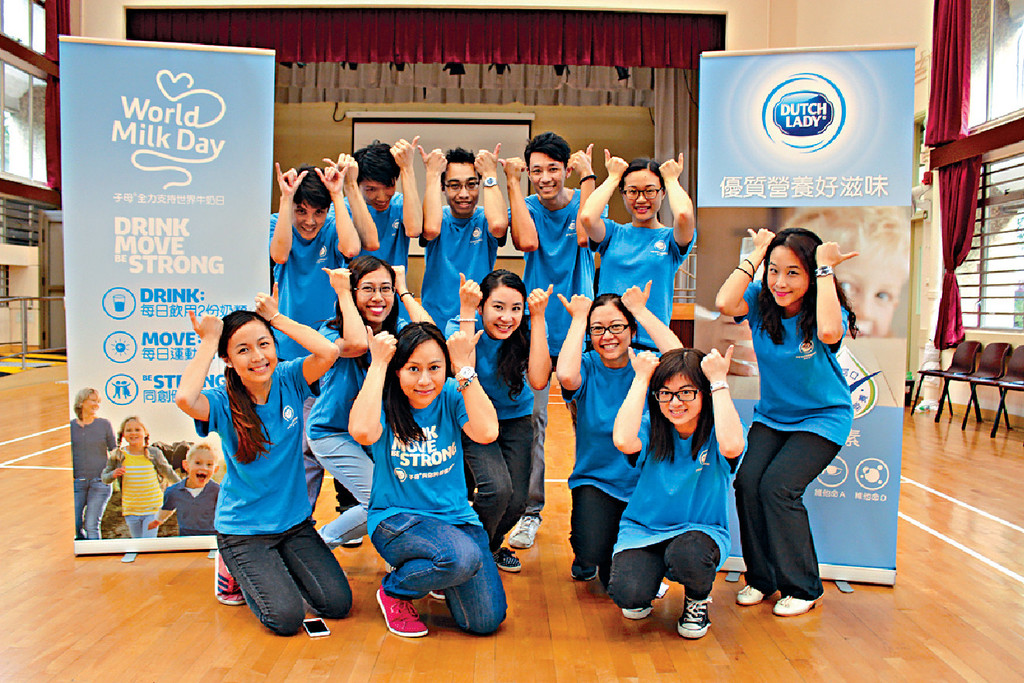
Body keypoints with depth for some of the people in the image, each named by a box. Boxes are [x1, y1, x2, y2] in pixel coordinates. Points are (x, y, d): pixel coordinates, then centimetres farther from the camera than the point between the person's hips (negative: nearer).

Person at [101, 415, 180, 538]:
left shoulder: (154, 453, -4)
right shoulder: (117, 455, -2)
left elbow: (169, 473, 10)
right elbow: (104, 478, 8)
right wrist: (113, 474, -15)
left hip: (153, 509, -2)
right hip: (130, 511, 2)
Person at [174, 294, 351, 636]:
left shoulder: (288, 380, -7)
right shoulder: (222, 402, -13)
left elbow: (329, 351, -25)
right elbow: (185, 398, -37)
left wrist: (276, 318, -16)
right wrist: (209, 340, -24)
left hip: (295, 522, 3)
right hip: (243, 528, -3)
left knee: (338, 604, -6)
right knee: (287, 618, -14)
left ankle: (278, 567, 21)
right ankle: (238, 569, 16)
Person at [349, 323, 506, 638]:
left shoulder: (452, 396, -4)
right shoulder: (384, 401, -10)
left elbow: (487, 432, -23)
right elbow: (362, 431, -33)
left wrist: (464, 366, -20)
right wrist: (378, 363, -24)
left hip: (456, 516, 4)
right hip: (395, 518, -3)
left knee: (486, 621, -7)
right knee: (463, 556, -33)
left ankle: (436, 571, 24)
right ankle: (394, 590, -1)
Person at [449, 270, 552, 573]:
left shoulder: (529, 327, -16)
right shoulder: (459, 324, -20)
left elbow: (538, 380, -29)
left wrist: (538, 317, -31)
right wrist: (466, 313, -36)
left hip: (516, 419, 3)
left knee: (517, 500, -8)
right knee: (497, 488, -23)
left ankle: (492, 544, 28)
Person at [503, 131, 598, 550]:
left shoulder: (582, 201, 3)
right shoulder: (525, 206, 4)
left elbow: (583, 234, -18)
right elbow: (526, 241, -18)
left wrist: (589, 176, -14)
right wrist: (512, 182, -13)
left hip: (579, 327, 0)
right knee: (531, 420, -1)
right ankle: (530, 511, 12)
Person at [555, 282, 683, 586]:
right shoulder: (587, 367, -6)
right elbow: (566, 376, -31)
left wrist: (641, 310, -17)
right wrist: (578, 319, -17)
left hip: (644, 483, 0)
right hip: (595, 480, 0)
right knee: (591, 555, -22)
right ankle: (588, 559, 16)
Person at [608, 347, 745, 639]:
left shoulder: (716, 431, -10)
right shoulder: (651, 427, -8)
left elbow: (732, 446, -35)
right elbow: (623, 440, -32)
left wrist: (719, 381, -25)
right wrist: (641, 378, -21)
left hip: (702, 530, -1)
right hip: (644, 529, 1)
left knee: (686, 556, -36)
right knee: (628, 593, -26)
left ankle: (698, 599, 3)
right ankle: (649, 579, 15)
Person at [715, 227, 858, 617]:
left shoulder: (828, 312, -18)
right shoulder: (761, 303, -9)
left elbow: (829, 332, -43)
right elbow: (724, 303, -30)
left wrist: (825, 268, -33)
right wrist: (756, 254, -21)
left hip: (823, 419, -4)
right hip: (771, 416, 4)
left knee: (777, 487, -20)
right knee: (747, 482, -16)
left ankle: (803, 589, 2)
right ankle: (761, 578, 7)